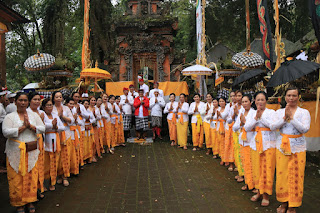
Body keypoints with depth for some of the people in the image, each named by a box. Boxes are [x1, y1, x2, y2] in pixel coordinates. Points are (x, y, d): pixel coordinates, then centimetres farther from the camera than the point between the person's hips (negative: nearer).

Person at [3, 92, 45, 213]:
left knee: (31, 176, 5)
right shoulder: (10, 117, 1)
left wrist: (30, 126, -14)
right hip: (15, 152, -2)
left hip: (31, 151, 2)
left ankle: (30, 201, 20)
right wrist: (23, 127, -15)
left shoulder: (34, 115, 9)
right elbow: (6, 132, -12)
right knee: (16, 178, 2)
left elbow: (42, 128, 0)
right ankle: (18, 203, 17)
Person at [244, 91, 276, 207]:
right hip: (256, 144, 4)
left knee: (267, 169, -1)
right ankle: (259, 191, 25)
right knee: (257, 168, 9)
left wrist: (261, 116, -18)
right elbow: (247, 128, -3)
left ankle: (266, 195, 10)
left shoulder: (271, 112, 0)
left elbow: (273, 125, -17)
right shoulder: (252, 114, 10)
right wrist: (256, 118, -12)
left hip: (268, 145, -3)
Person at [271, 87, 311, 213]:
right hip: (282, 146, 2)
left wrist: (291, 117, -19)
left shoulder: (304, 112, 0)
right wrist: (285, 118, -17)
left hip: (298, 147, -2)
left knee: (296, 176, 1)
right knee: (282, 174, 5)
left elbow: (305, 129, -15)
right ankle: (284, 202, 21)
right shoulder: (279, 112, 7)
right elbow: (273, 127, -6)